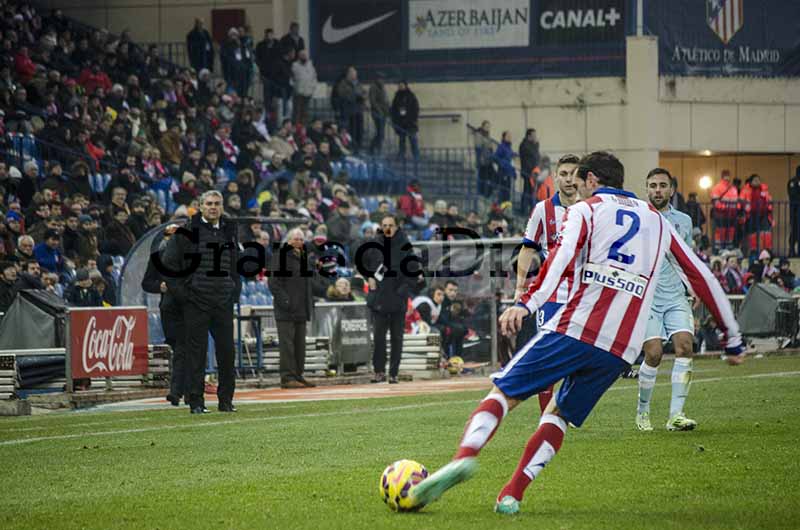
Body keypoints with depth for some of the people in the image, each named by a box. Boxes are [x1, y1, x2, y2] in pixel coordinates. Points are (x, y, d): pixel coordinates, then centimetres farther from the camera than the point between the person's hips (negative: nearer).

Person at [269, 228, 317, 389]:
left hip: (301, 309, 8)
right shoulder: (280, 256, -7)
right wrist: (284, 300, -21)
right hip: (286, 309, -8)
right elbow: (274, 282, -13)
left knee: (300, 344, 10)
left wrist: (310, 303, 19)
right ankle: (287, 377, -9)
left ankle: (298, 375, 15)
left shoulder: (303, 257, 19)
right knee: (287, 344, -9)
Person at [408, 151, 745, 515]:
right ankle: (512, 495, 1)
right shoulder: (657, 221, 23)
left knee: (504, 392, 1)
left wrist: (527, 303, -25)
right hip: (622, 348, 4)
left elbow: (563, 255, -12)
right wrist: (732, 338, 29)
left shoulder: (585, 210, 10)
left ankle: (464, 457, -25)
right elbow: (701, 276, 24)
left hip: (575, 329, -4)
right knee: (559, 414, 17)